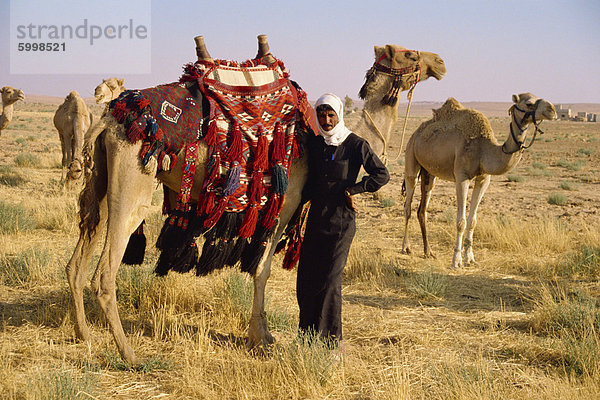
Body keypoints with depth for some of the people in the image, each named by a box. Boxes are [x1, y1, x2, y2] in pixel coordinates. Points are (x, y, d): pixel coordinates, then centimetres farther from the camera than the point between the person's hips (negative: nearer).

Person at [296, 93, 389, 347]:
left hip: (341, 221, -5)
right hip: (315, 219, 5)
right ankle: (307, 334, 18)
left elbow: (382, 175, -5)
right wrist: (299, 199, 7)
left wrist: (353, 189, -9)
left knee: (330, 280, -7)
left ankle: (330, 341, 2)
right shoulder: (313, 144, 12)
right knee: (305, 279, 4)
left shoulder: (356, 145, -4)